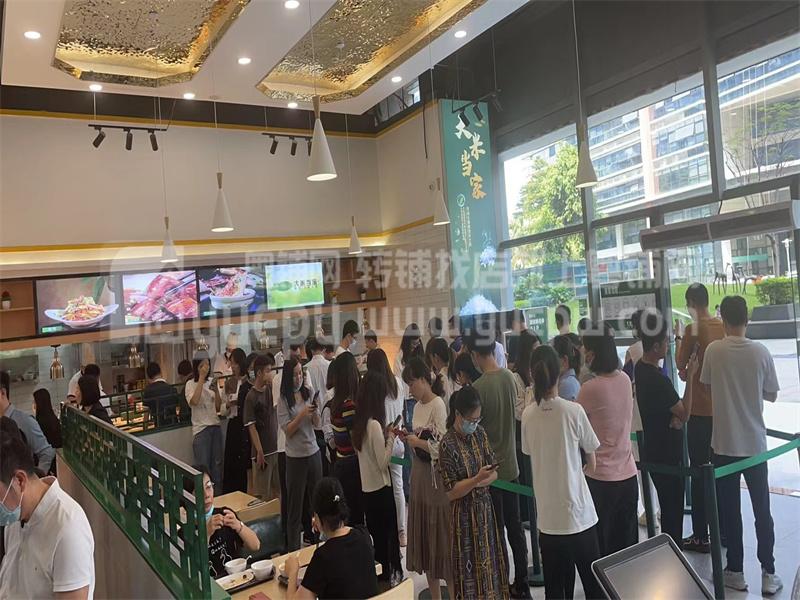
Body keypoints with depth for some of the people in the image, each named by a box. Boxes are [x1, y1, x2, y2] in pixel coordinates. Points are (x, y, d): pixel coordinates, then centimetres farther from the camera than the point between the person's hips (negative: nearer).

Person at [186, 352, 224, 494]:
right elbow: (194, 401, -25)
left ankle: (218, 494, 22)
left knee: (217, 463, 11)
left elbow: (218, 407, 8)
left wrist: (216, 390, -9)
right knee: (203, 466, -1)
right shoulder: (191, 384, -5)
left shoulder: (211, 382, 6)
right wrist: (201, 378, -20)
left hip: (215, 426, 4)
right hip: (200, 428, -4)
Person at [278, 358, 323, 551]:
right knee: (295, 504, 4)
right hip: (295, 457, -4)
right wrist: (302, 415, -23)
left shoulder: (308, 393, 3)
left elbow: (317, 424, 5)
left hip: (313, 452, 4)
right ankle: (294, 549, 15)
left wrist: (314, 411, -14)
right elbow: (287, 430, -10)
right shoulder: (284, 400, -8)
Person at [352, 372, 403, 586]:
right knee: (386, 536, 7)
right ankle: (388, 576, 17)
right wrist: (391, 437, -10)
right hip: (380, 488, -8)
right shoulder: (375, 424, -22)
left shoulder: (360, 422, 3)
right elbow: (383, 462, -19)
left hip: (366, 488, 8)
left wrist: (385, 434, 4)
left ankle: (377, 574, 29)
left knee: (375, 536, 18)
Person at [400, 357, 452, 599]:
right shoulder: (418, 406, 11)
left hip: (436, 479, -8)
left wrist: (418, 442, -13)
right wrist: (408, 438, 0)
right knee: (423, 537, 15)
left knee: (441, 538, 0)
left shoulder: (438, 405, -15)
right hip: (419, 478, 9)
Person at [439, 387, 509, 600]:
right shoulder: (448, 444, -16)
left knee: (490, 562, 13)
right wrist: (477, 479, -25)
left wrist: (475, 483, -13)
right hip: (465, 515, -5)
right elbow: (451, 492, -15)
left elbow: (494, 472, 4)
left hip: (485, 508, 5)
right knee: (471, 568, 4)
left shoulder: (479, 433, 1)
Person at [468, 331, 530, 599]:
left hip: (490, 469, -6)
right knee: (515, 527, 17)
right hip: (510, 465, 6)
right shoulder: (509, 377, -3)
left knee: (496, 531, 6)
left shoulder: (478, 388, -23)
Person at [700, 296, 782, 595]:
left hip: (724, 443, -1)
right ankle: (768, 573, 17)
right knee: (762, 509, 12)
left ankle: (735, 571, 18)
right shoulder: (761, 352, -8)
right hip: (755, 443, 1)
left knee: (730, 509, 9)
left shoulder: (713, 350, -9)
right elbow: (772, 395, 3)